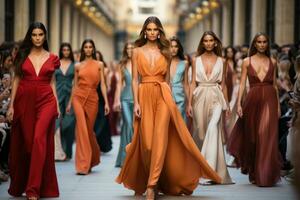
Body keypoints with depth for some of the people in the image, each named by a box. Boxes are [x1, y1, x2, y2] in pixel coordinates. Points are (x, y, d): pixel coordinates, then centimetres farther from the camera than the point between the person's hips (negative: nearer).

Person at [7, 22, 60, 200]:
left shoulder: (52, 58, 7)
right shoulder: (22, 56, 6)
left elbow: (52, 82, 13)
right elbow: (16, 80, 6)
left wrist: (57, 104, 7)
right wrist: (11, 105, 0)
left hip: (45, 101, -1)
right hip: (24, 101, 1)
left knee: (39, 139, -16)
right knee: (23, 143, 7)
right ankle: (19, 185, 24)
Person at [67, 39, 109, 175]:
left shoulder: (99, 65, 7)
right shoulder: (78, 66, 9)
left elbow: (102, 84, 4)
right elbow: (75, 85, 14)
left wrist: (106, 102, -3)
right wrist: (69, 103, 13)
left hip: (92, 98, 0)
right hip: (79, 97, 0)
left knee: (89, 129, 7)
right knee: (81, 128, -11)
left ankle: (92, 160, 31)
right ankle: (83, 165, -11)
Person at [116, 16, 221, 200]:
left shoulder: (165, 52, 10)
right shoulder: (137, 52, 7)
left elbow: (167, 78, 13)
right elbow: (135, 79, 3)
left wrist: (169, 98, 8)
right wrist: (136, 103, -6)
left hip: (162, 96, 0)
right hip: (145, 96, 0)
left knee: (160, 138, -13)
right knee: (146, 141, -2)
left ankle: (152, 185, -15)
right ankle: (153, 180, 18)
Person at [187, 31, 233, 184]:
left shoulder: (220, 61, 7)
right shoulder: (196, 60, 7)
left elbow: (223, 84, 10)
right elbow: (193, 82, 6)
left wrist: (226, 104, 6)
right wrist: (189, 103, -1)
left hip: (215, 98, -1)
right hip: (200, 97, 1)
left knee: (213, 129, -19)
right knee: (200, 131, 5)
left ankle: (210, 170, -21)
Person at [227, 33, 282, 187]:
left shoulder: (272, 62, 10)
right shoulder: (247, 61, 6)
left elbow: (275, 85, 11)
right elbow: (242, 84, 3)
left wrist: (278, 105, 6)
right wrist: (239, 103, -6)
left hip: (269, 100, 0)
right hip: (252, 100, 0)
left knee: (267, 136, -9)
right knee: (251, 137, 6)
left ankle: (265, 175, -6)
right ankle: (253, 173, 23)